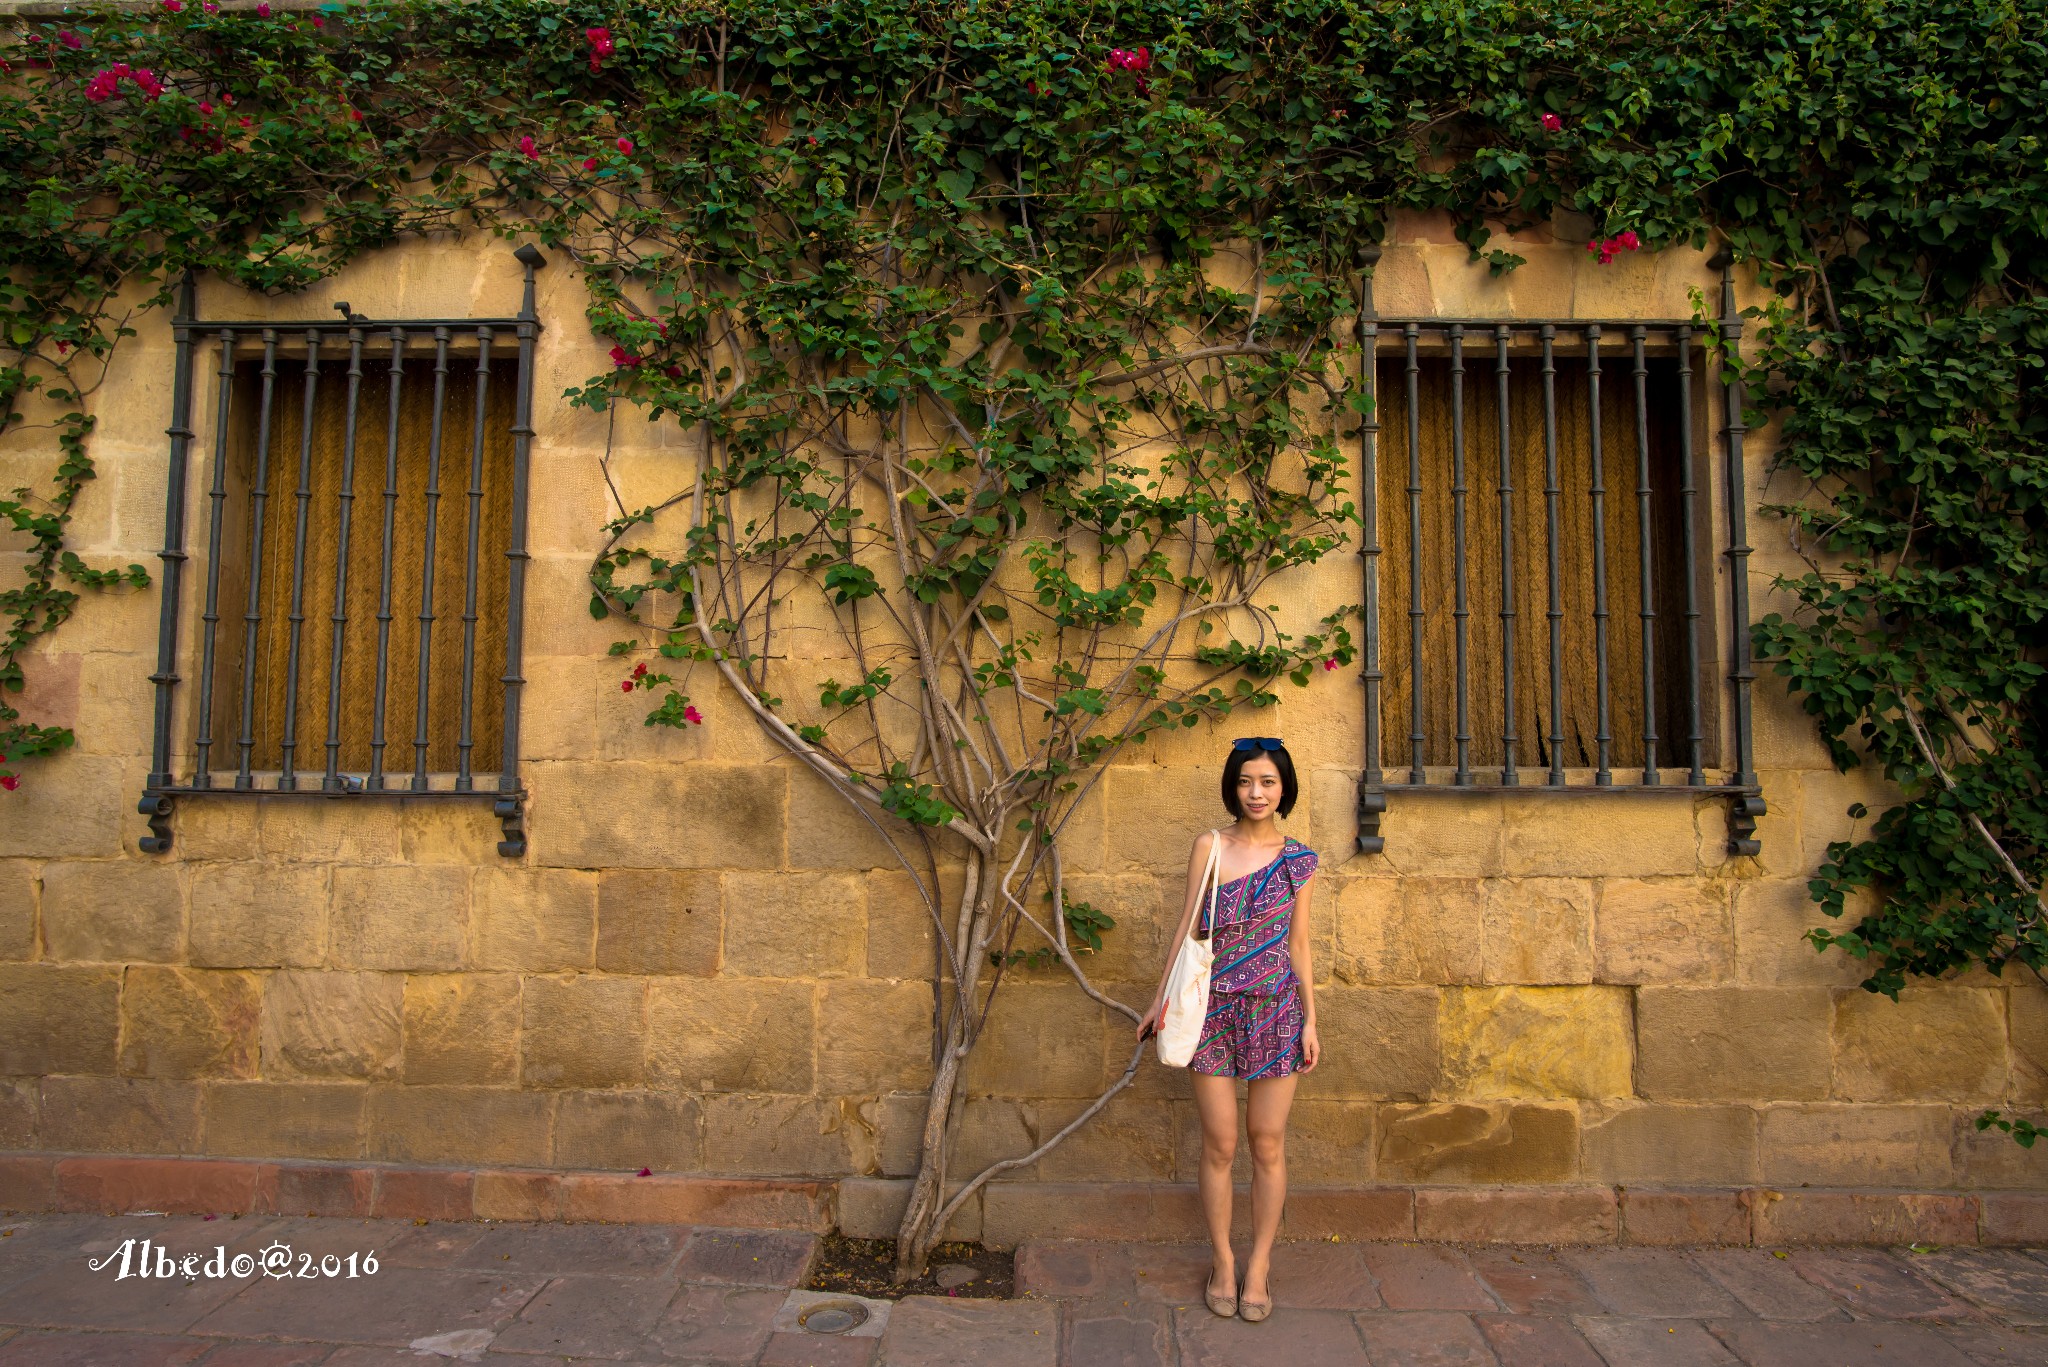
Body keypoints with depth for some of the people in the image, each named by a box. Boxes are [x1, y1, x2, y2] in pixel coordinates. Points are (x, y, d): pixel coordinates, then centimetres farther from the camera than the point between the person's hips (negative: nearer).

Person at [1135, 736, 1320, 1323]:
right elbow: (1187, 927, 1)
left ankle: (1259, 1264, 26)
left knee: (1267, 1145, 9)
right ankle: (1223, 1262, 26)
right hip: (1214, 1007, -1)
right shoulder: (1209, 846, -3)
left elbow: (1299, 944, 7)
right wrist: (1161, 1001, 1)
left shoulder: (1298, 858, 2)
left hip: (1276, 1009, 1)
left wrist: (1310, 1020, 5)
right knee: (1220, 1146, 7)